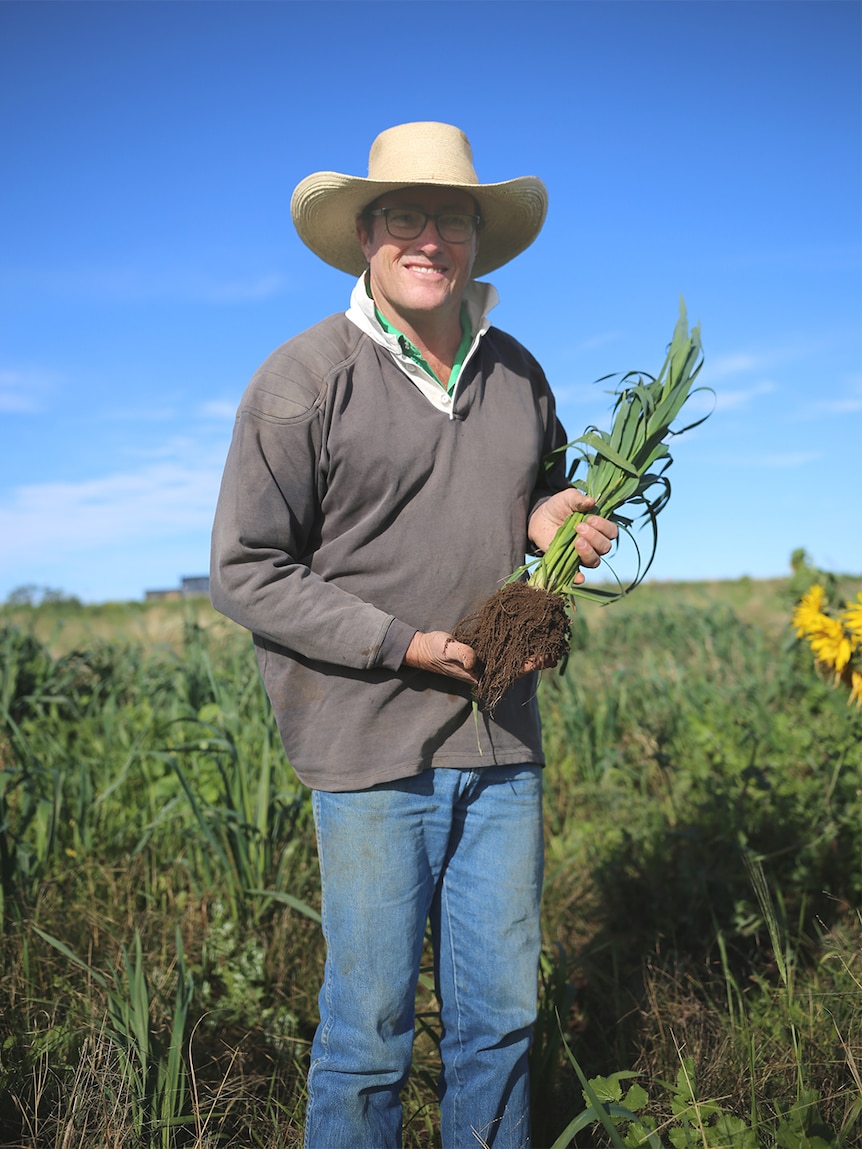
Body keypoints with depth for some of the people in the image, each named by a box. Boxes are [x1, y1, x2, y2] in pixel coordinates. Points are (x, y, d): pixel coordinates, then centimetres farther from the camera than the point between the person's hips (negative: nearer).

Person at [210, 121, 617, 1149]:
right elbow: (243, 571, -8)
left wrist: (553, 519, 0)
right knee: (370, 1025, 7)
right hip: (370, 744, -5)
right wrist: (406, 645, -15)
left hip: (502, 739, 5)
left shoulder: (516, 372, 10)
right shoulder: (304, 379, -8)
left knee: (499, 1012, 15)